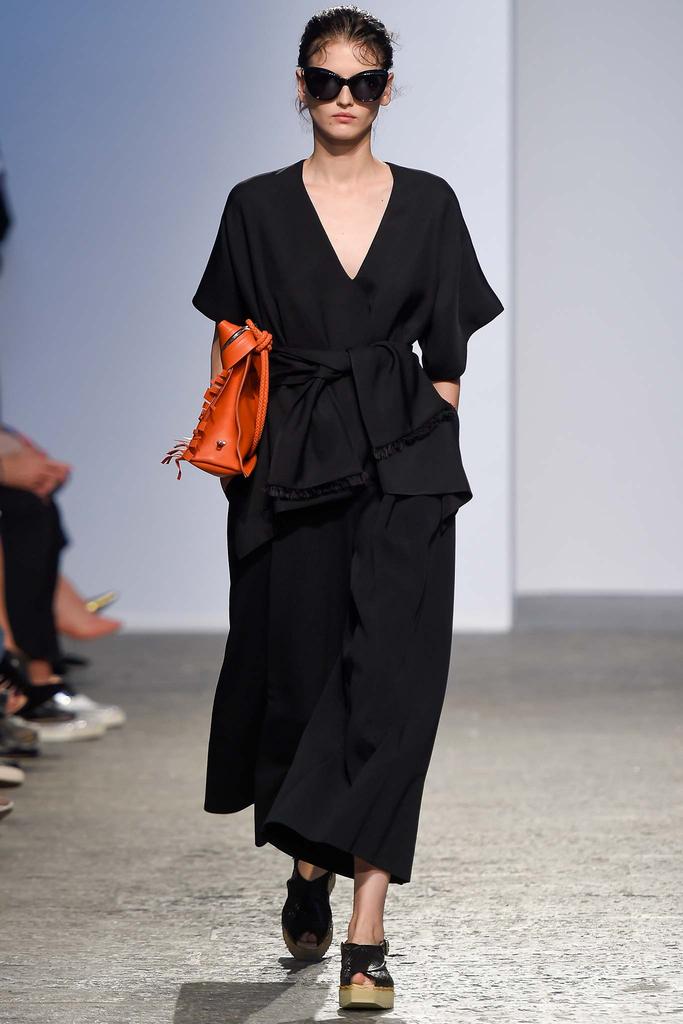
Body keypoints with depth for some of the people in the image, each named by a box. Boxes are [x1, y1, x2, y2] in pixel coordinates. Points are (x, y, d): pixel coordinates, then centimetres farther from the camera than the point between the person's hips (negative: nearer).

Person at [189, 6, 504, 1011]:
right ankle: (308, 876, 32)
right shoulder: (258, 207, 5)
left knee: (388, 684, -9)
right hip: (293, 466, 1)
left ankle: (366, 935, -11)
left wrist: (436, 449, 1)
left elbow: (446, 355, 8)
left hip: (404, 467, -1)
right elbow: (233, 350, 5)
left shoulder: (428, 204, 6)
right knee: (296, 671, 8)